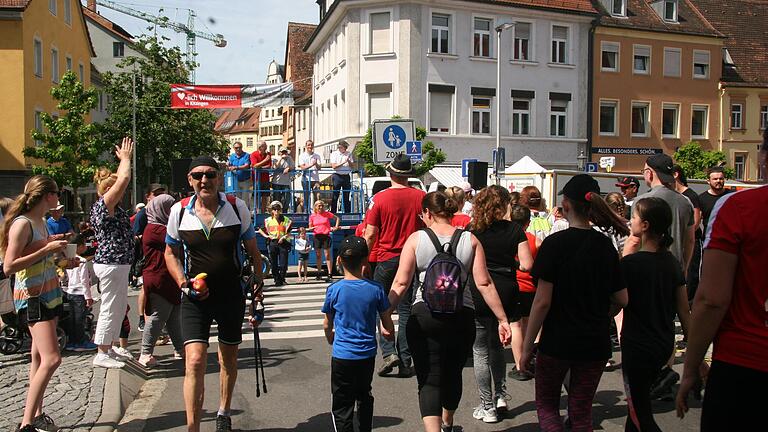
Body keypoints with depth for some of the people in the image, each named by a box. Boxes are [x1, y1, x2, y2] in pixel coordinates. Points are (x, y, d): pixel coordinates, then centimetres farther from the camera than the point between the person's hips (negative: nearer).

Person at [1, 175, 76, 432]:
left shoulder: (40, 222, 11)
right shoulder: (22, 224, -16)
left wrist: (62, 263, 10)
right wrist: (47, 249, -21)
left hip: (48, 293, 9)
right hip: (31, 298, -9)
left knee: (39, 357, 11)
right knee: (51, 358, -15)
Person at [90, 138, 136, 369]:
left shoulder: (110, 207, 14)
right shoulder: (104, 205, -13)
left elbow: (120, 179, 27)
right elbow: (124, 179, -21)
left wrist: (124, 159, 25)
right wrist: (125, 158, -8)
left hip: (117, 263, 10)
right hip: (111, 263, -10)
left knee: (119, 307, 17)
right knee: (110, 308, -3)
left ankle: (109, 349, 27)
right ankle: (102, 354, 5)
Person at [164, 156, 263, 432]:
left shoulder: (237, 207, -5)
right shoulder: (179, 211, -3)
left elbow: (252, 249, 6)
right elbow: (170, 253, 8)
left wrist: (258, 282, 1)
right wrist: (183, 283, -7)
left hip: (231, 295, 1)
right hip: (195, 298, -1)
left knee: (229, 360, 17)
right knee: (195, 362, -15)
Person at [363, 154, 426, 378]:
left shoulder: (380, 198, -7)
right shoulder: (421, 196, -2)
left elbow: (370, 235, -7)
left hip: (386, 259, -2)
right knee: (406, 310, 9)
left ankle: (389, 352, -1)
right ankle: (405, 362, 11)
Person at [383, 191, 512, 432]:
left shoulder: (416, 239, -1)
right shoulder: (470, 240, 4)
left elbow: (401, 283, -5)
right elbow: (484, 283, -1)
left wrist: (386, 314, 2)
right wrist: (502, 319, 3)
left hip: (424, 315, -3)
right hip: (462, 315, 3)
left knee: (428, 380, 2)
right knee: (453, 374, 23)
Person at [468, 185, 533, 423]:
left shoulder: (470, 231, -4)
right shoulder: (514, 229, -1)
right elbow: (527, 265, -5)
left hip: (478, 295, -2)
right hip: (506, 294, 2)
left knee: (480, 351, 8)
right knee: (496, 344, 25)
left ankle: (488, 407, 13)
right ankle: (500, 396, 23)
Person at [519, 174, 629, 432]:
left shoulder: (555, 243, -14)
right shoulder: (605, 246, 1)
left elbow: (542, 301, -16)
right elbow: (622, 300, 5)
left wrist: (526, 347, -8)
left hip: (556, 342, -4)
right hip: (595, 343, 4)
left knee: (546, 404, 16)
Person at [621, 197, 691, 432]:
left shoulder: (630, 263, -19)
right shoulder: (672, 262, 1)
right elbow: (684, 311, 5)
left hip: (638, 347, -7)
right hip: (664, 344, 7)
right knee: (638, 403, 24)